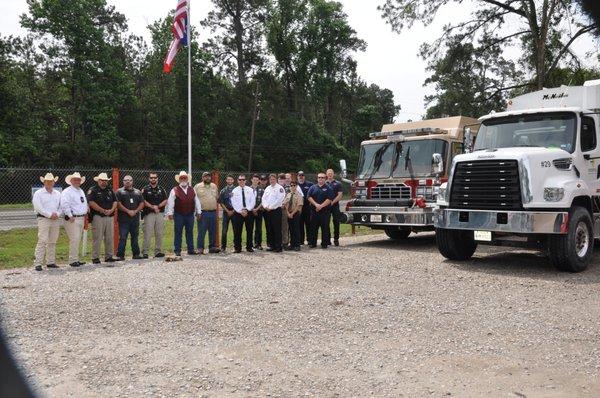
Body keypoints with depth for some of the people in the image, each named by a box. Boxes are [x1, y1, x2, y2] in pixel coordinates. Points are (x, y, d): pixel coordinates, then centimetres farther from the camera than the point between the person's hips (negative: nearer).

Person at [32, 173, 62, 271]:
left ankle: (50, 262, 13)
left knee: (52, 242, 8)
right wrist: (50, 215, -13)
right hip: (43, 219, -5)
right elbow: (38, 207, -9)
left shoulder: (57, 193, 17)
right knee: (42, 241, -11)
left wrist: (57, 214, -5)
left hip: (55, 220, 5)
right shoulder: (38, 193, 1)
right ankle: (38, 263, -11)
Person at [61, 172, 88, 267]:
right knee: (74, 239, -11)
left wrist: (85, 214, 18)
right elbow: (64, 205, -18)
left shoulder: (81, 191, 19)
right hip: (73, 219, -8)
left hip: (81, 218, 8)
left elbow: (85, 203, 28)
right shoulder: (67, 192, -8)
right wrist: (70, 216, -19)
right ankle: (73, 260, -7)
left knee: (78, 240, 12)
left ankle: (76, 259, 18)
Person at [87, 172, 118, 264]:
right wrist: (103, 210, -14)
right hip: (98, 217, -6)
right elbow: (91, 203, -12)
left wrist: (111, 210, -5)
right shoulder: (93, 190, -1)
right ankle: (95, 257, 2)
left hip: (110, 217, 6)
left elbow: (115, 201, 14)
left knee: (109, 238, 8)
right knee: (97, 239, -5)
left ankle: (109, 256, 16)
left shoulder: (110, 190, 17)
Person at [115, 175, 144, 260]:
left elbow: (142, 203, 9)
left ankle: (136, 254, 17)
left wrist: (135, 211, -7)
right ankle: (120, 255, -2)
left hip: (135, 218, 4)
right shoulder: (120, 192, 2)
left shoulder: (137, 192, 15)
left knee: (135, 237, 10)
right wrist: (128, 211, -14)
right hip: (124, 219, -4)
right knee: (122, 238, -6)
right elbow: (118, 204, -8)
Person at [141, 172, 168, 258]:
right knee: (147, 234, -7)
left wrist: (157, 206, -8)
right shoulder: (145, 189, 4)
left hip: (160, 213, 4)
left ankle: (158, 251, 11)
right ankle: (145, 252, -3)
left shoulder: (161, 189, 14)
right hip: (149, 214, -3)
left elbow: (165, 201, 7)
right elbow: (143, 201, -5)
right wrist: (153, 207, -12)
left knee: (159, 234, 4)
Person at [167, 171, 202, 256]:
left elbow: (197, 201, 15)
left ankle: (191, 249, 16)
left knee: (190, 233, 9)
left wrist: (198, 212, 12)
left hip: (190, 215, 4)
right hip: (179, 215, -4)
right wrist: (170, 213, -12)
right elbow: (170, 202, -6)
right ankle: (177, 251, 7)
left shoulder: (192, 190, 12)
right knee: (178, 233, 1)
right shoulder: (175, 190, -2)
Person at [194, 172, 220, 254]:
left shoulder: (214, 186, 14)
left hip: (213, 212, 4)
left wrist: (215, 207, 12)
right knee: (201, 231, -4)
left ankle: (212, 247, 15)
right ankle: (200, 248, 2)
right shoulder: (197, 187, 1)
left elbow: (217, 197, 21)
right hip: (203, 213, -4)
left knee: (213, 231, 7)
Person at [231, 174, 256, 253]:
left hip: (249, 213, 1)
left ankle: (249, 247, 14)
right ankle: (237, 248, 8)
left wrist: (247, 210, -12)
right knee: (237, 232, 1)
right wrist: (241, 211, -12)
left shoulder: (250, 190, 5)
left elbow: (253, 201, 0)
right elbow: (234, 203, -4)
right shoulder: (234, 191, 2)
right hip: (238, 213, -1)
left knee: (249, 231, 6)